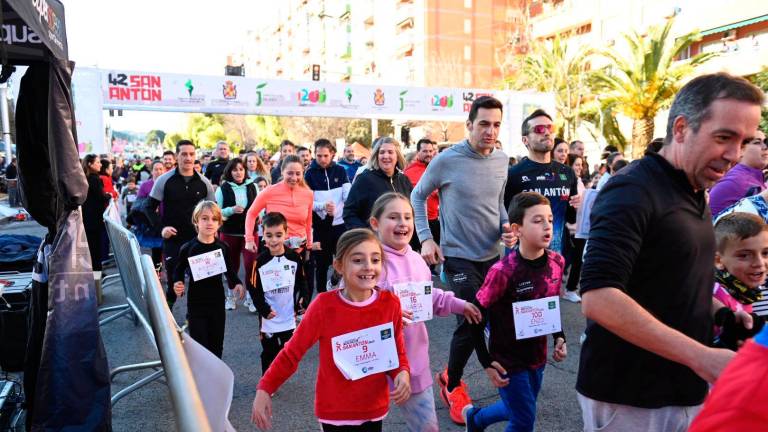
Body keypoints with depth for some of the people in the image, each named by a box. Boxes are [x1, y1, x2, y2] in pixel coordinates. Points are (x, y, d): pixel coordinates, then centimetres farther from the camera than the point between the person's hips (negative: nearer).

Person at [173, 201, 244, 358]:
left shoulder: (223, 247, -3)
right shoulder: (188, 248, -9)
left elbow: (230, 270, 10)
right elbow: (179, 270, 3)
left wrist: (236, 283, -7)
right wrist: (177, 284, -16)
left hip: (217, 302, 3)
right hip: (196, 304, -2)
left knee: (216, 345, 14)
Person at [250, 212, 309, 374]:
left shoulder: (294, 257, -5)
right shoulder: (260, 261, -11)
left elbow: (302, 281, 6)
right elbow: (254, 289, -7)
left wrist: (304, 298, -8)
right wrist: (263, 309, -17)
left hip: (289, 315, 2)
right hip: (269, 317, -2)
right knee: (269, 352, 10)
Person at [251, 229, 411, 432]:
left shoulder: (390, 303, -10)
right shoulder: (324, 305, -18)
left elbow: (397, 350, 3)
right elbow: (292, 351, -8)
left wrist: (403, 373, -16)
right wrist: (264, 389, -11)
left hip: (375, 409, 3)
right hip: (335, 412, -2)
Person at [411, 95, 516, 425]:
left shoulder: (502, 160, 2)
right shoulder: (447, 160, -14)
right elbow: (417, 197, -3)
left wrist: (507, 226, -4)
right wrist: (425, 238, -11)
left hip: (493, 255, 6)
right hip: (459, 256, -6)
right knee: (470, 322, -8)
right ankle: (452, 383, 22)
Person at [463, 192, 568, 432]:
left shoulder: (557, 262, -7)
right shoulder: (503, 272, -26)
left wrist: (559, 338, -1)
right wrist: (486, 361, -16)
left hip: (537, 355, 6)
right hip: (507, 359, -6)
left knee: (519, 411, 24)